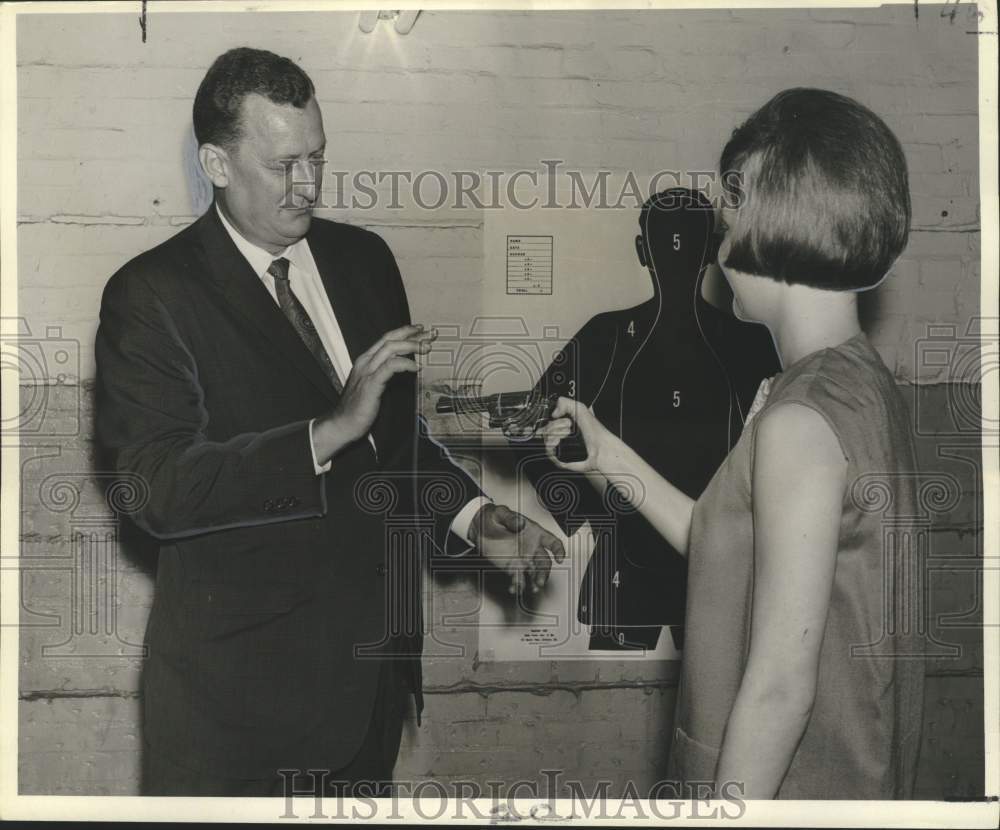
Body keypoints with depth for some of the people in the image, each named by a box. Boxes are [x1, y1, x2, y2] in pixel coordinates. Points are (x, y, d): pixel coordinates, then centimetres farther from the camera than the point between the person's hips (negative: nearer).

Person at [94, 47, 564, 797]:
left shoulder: (365, 258, 6)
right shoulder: (151, 296, -12)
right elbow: (157, 490, -23)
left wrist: (470, 515, -4)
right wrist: (330, 432, -28)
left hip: (375, 655, 5)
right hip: (245, 675, -5)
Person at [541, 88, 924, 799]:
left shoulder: (800, 419, -25)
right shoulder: (865, 381, 4)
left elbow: (779, 683, -25)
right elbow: (734, 553, 11)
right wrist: (612, 459, 11)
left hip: (782, 784, -8)